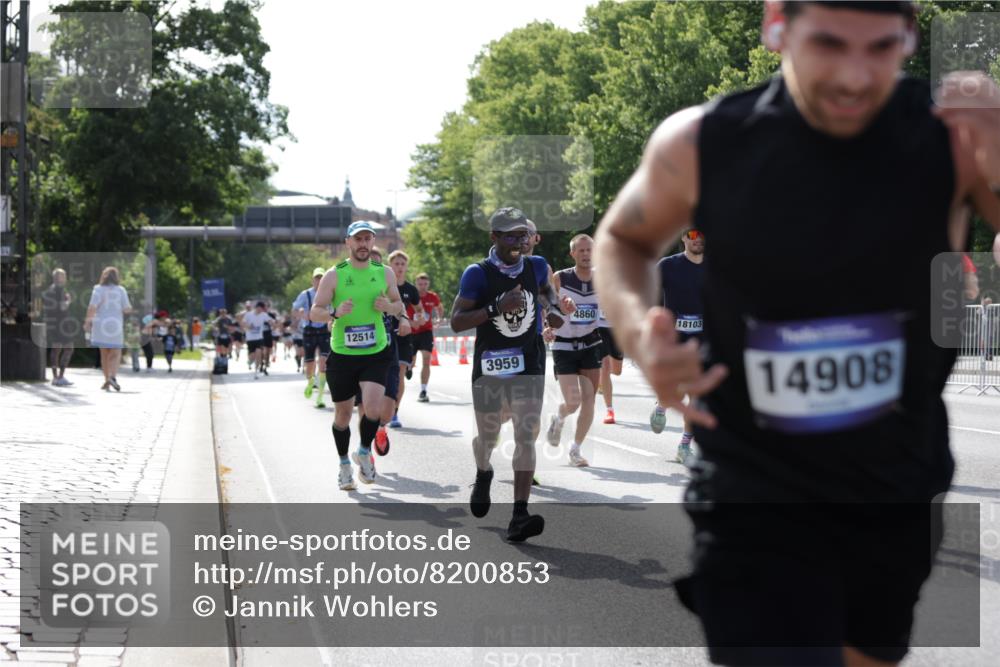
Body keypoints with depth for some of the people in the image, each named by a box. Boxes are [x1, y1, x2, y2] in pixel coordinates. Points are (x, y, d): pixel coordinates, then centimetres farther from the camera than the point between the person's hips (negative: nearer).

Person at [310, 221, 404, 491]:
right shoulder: (334, 275, -4)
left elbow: (398, 305, 17)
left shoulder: (385, 273, 4)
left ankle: (364, 452, 9)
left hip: (376, 354, 1)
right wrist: (335, 313, -23)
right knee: (343, 413, 8)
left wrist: (388, 306, -7)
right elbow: (314, 313, -3)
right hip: (342, 355, -1)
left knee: (372, 406, -18)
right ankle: (344, 464, 30)